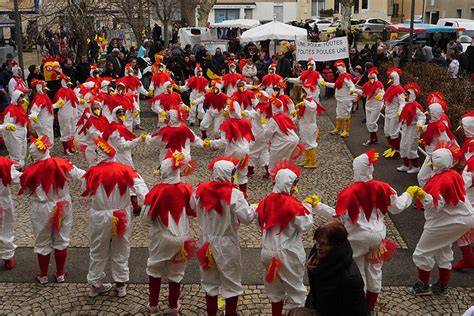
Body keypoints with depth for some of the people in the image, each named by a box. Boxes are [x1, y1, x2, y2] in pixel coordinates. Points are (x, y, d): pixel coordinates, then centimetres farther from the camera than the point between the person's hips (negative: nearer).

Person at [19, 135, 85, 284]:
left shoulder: (30, 172, -17)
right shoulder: (61, 164, -15)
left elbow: (25, 191, -1)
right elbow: (79, 175, -7)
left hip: (41, 210, -2)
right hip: (62, 208, 2)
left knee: (42, 243, 16)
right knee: (61, 241, 17)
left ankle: (43, 276, 29)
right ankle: (60, 274, 28)